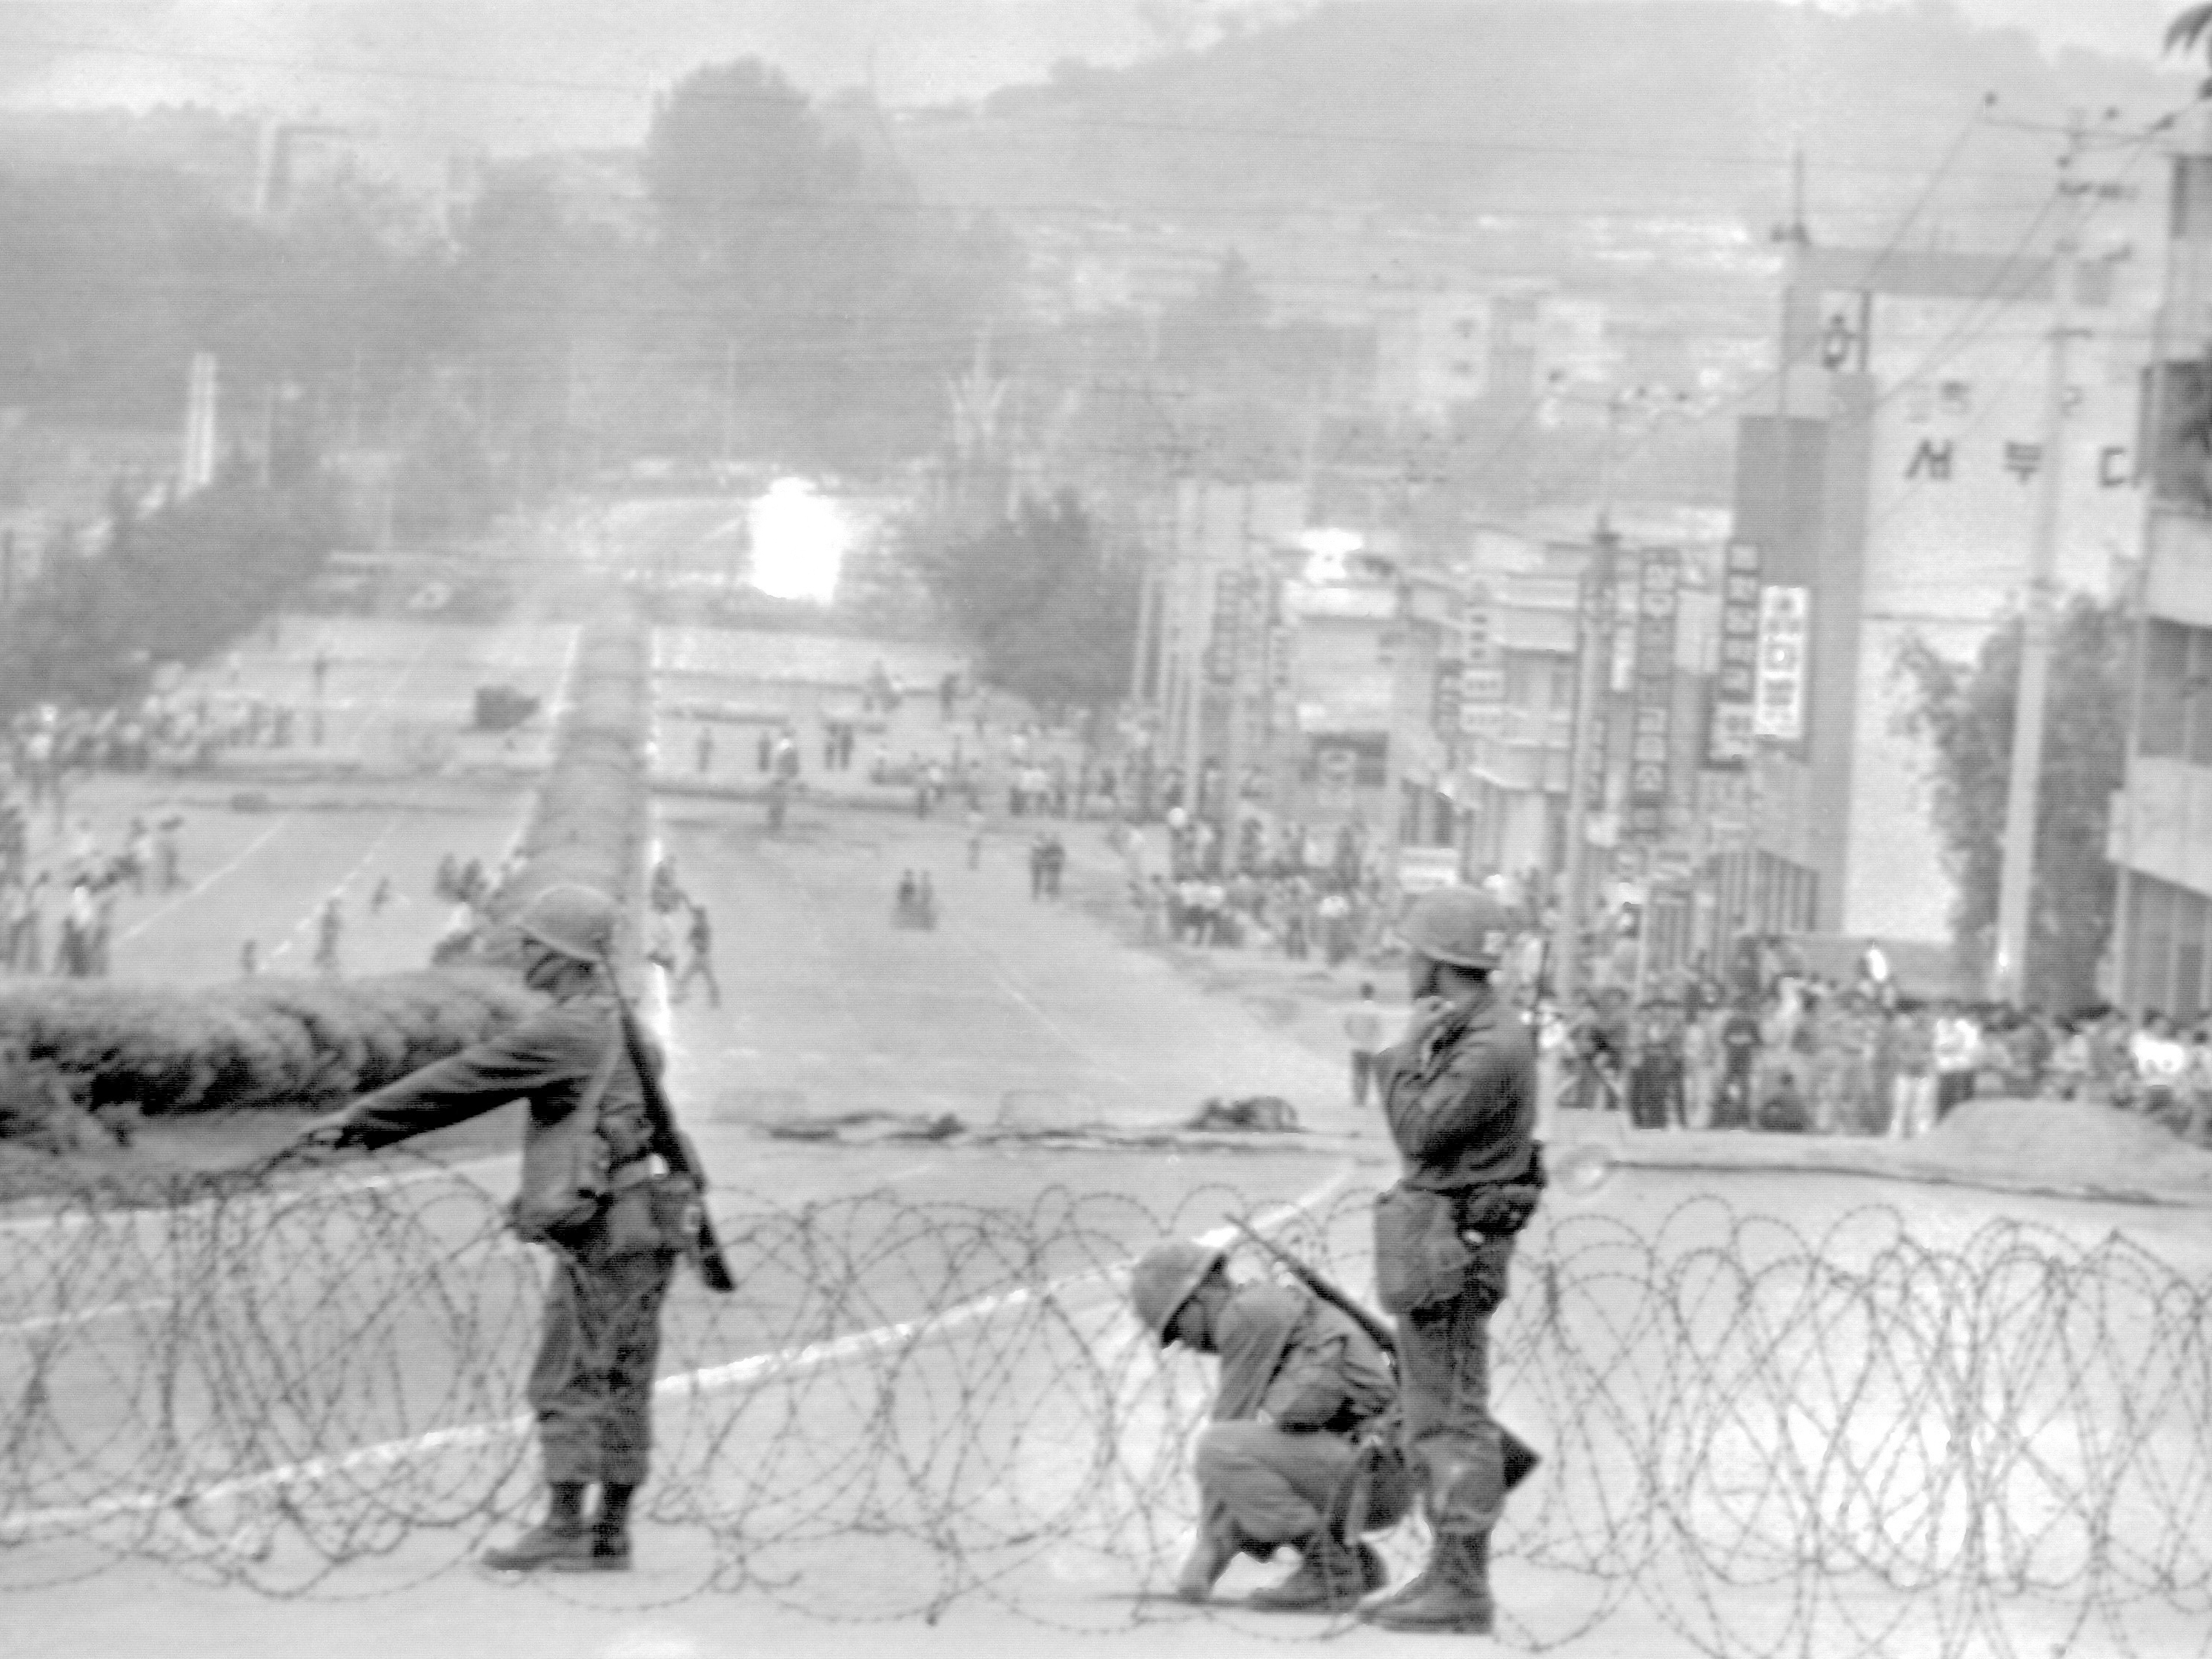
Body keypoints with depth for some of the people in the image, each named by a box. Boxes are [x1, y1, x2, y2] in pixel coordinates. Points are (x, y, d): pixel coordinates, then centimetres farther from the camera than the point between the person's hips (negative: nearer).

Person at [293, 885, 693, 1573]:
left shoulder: (567, 1033, -12)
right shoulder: (623, 1031, 18)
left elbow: (458, 1082, -7)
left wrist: (356, 1120, 0)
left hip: (600, 1231, -9)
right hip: (639, 1229, 9)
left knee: (568, 1383, -5)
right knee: (620, 1386, 9)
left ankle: (562, 1528, -5)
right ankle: (610, 1535, 10)